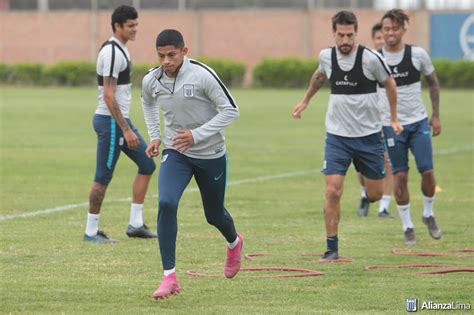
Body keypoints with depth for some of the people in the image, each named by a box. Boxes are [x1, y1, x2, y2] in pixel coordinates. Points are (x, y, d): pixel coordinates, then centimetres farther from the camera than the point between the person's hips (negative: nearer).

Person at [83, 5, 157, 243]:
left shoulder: (120, 49, 14)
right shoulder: (112, 52, -17)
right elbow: (108, 96, -21)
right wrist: (126, 130, -22)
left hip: (120, 120, 10)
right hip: (110, 121, -10)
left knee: (147, 165, 10)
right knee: (103, 177, -4)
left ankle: (135, 224, 12)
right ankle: (91, 231, 4)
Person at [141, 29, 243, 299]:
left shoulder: (202, 75, -22)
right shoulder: (151, 81, -8)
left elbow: (231, 110, -17)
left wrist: (197, 135, -24)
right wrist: (155, 136, 8)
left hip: (211, 155, -2)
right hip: (175, 153, 2)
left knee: (214, 214, 16)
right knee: (166, 204, -24)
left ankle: (234, 243, 54)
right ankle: (170, 277, -19)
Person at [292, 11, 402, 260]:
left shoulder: (370, 59, -13)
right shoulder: (326, 56, -4)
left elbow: (389, 83, 5)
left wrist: (394, 118, 9)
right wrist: (305, 101, 32)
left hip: (368, 135, -1)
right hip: (337, 136, 1)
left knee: (375, 195, 7)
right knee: (333, 192, -13)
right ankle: (332, 248, -3)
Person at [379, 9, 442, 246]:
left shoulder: (418, 54, -6)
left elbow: (433, 83, 9)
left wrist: (436, 115, 7)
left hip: (418, 122, 1)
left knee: (427, 171, -5)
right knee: (400, 176, -2)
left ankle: (429, 215, 20)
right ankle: (407, 227, 9)